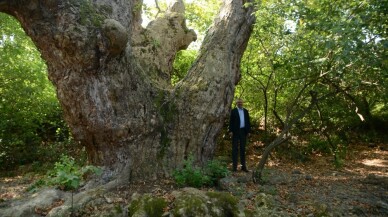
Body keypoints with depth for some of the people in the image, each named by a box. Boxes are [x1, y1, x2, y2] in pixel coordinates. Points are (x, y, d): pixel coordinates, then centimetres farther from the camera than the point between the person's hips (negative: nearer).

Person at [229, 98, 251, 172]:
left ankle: (243, 166, 16)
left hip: (243, 131, 4)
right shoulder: (233, 111, 0)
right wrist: (231, 131, -12)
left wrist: (248, 131, 5)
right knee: (235, 149, -1)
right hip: (236, 131, -4)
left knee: (243, 149, 9)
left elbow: (248, 121, 12)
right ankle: (234, 166, 2)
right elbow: (231, 121, -4)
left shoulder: (245, 111, 12)